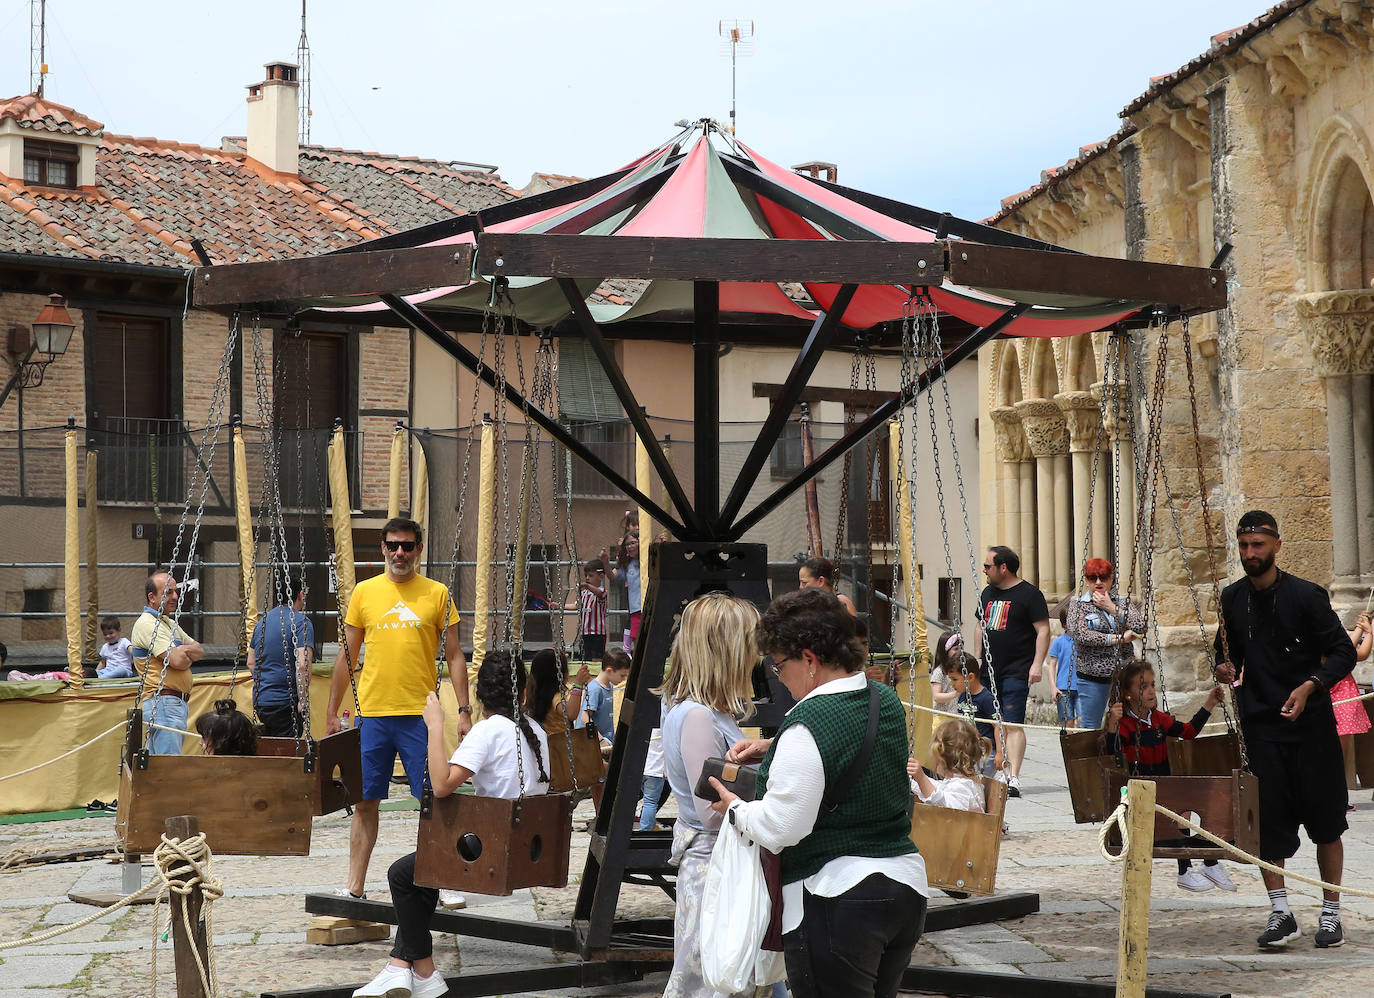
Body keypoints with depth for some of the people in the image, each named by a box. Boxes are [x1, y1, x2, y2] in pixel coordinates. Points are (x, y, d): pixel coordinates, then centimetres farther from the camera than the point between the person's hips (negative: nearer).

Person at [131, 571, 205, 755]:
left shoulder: (170, 623, 21)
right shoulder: (147, 624, -10)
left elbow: (200, 651, 16)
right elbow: (177, 661, -19)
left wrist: (184, 651, -7)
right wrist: (188, 656, 4)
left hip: (178, 704, 10)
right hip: (164, 703, -10)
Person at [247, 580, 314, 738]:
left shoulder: (263, 620, 14)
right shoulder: (301, 622, -10)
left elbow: (251, 663, 21)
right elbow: (302, 665, -20)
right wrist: (303, 701, -16)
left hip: (259, 701, 7)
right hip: (285, 702, -7)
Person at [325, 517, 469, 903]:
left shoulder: (437, 594, 3)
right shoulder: (364, 592, 7)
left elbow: (454, 656, 5)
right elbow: (347, 656, 12)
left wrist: (464, 710, -3)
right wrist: (331, 712, 10)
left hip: (420, 714, -1)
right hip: (372, 713, 2)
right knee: (365, 802, 6)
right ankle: (355, 887, 13)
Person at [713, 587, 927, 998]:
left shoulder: (807, 726, -19)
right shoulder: (887, 702, 6)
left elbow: (781, 829, -18)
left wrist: (735, 809, 0)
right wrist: (773, 748, 18)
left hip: (836, 896, -8)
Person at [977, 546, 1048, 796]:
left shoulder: (1029, 594, -6)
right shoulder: (988, 593, 16)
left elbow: (1043, 630, -9)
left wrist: (1037, 664, -16)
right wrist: (978, 660, 19)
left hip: (1016, 672, -7)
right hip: (989, 671, 7)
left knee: (1013, 725, -12)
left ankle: (1014, 779, -16)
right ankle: (997, 773, 17)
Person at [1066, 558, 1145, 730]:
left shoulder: (1122, 603, 12)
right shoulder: (1077, 605, 3)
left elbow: (1141, 626, -5)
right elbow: (1081, 634, -14)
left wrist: (1112, 609, -7)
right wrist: (1117, 639, -14)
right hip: (1092, 677, -3)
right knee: (1091, 730, -1)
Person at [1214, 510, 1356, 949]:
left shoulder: (1306, 595, -7)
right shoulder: (1232, 599, 6)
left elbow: (1343, 653, -6)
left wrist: (1309, 687, -21)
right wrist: (1225, 668, -2)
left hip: (1309, 720, -3)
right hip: (1258, 723, 3)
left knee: (1325, 820, 2)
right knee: (1266, 819, -3)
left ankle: (1331, 913, 13)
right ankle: (1280, 912, 4)